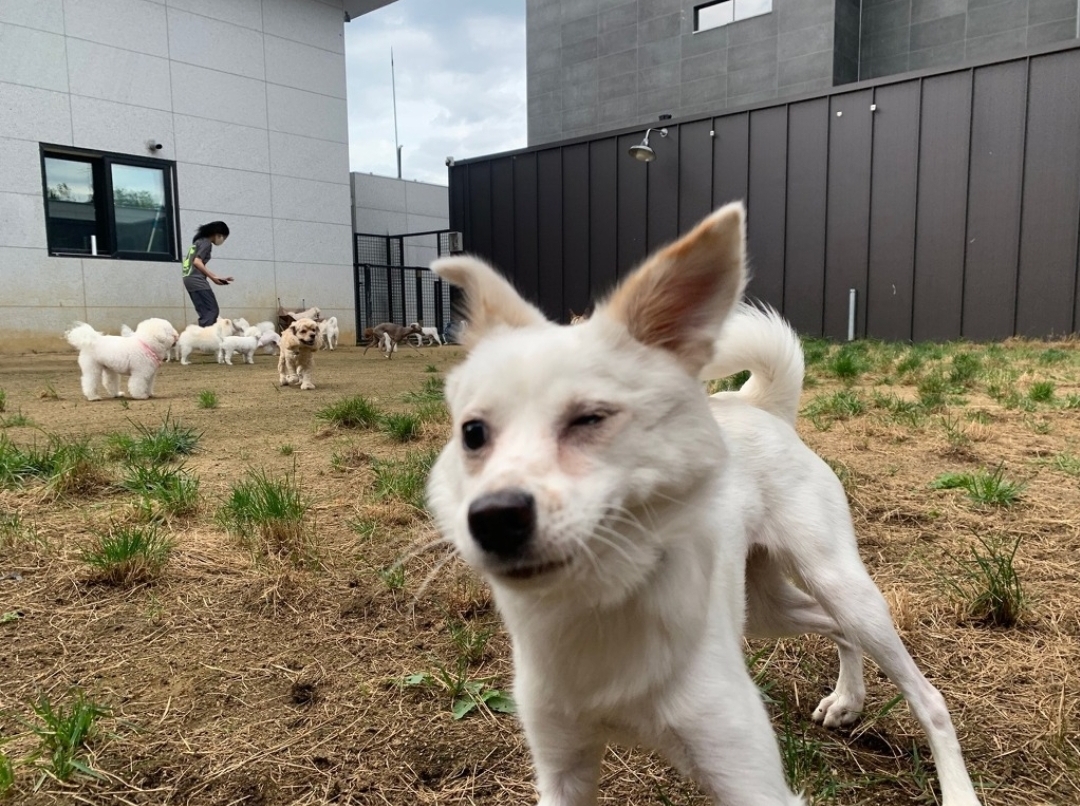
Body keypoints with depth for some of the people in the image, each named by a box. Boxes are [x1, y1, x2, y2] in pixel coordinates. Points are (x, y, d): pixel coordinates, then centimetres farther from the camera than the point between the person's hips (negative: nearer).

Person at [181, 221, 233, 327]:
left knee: (205, 312, 6)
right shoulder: (206, 243, -6)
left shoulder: (200, 241, 22)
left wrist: (218, 278, 19)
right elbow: (197, 262, -17)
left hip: (190, 279, 9)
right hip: (196, 279, -9)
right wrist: (212, 277, -16)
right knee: (213, 310, -11)